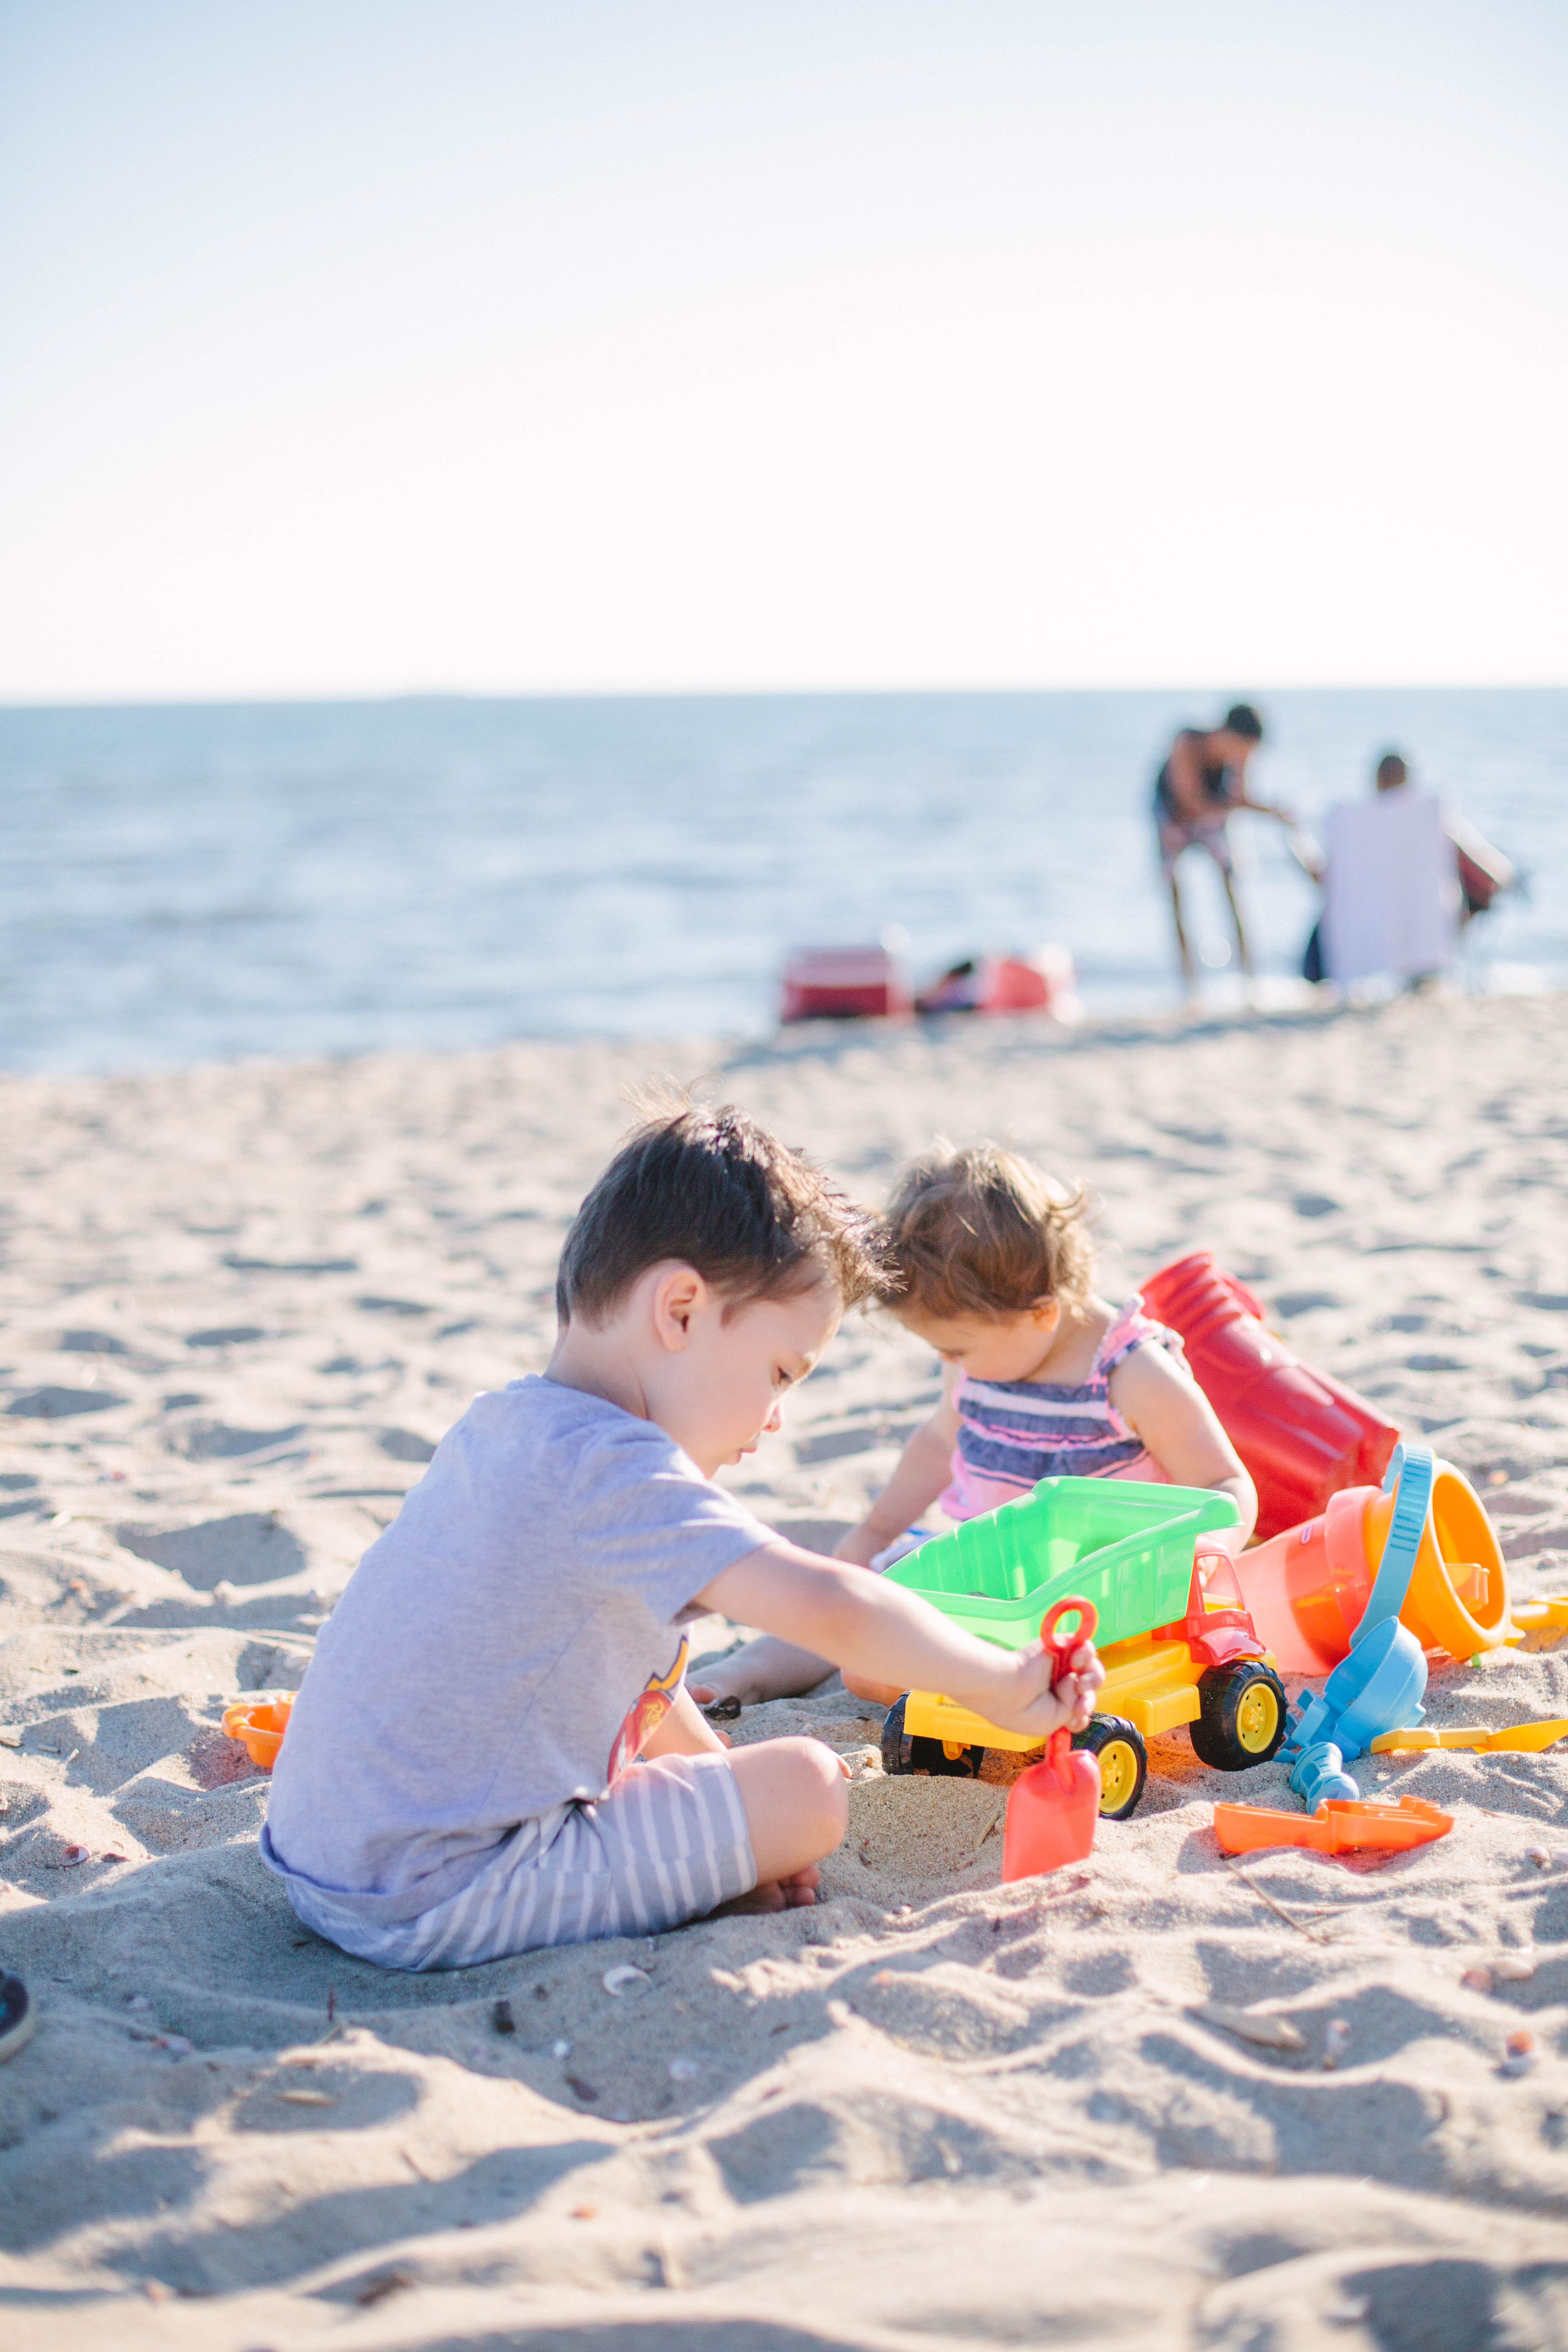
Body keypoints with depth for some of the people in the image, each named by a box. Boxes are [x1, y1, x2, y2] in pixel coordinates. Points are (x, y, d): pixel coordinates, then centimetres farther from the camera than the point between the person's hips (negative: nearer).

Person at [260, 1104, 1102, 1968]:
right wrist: (1003, 1682, -16)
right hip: (437, 1909, -9)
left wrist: (731, 1806, 19)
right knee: (808, 1788, -7)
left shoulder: (503, 1426, 9)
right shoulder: (614, 1470, -22)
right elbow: (824, 1606, -30)